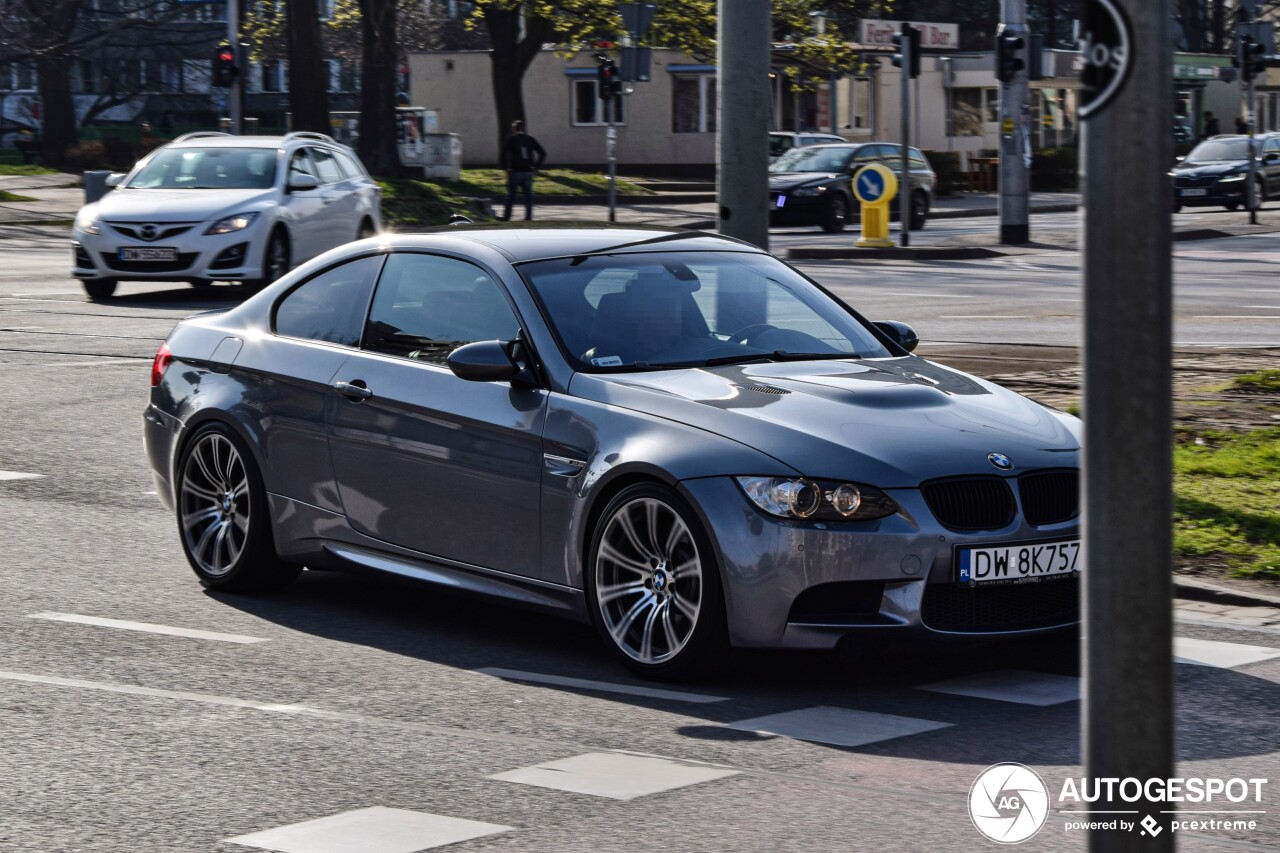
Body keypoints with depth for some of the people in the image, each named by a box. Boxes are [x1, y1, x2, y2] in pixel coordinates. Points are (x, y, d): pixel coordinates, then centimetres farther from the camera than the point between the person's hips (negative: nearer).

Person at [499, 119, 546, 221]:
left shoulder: (511, 139, -3)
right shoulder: (530, 139, 9)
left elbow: (504, 153, -14)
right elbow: (542, 153, 7)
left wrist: (505, 167, -6)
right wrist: (536, 166, 8)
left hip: (515, 171, -3)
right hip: (528, 172, 3)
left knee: (511, 194, 4)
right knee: (528, 194, 5)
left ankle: (507, 215, 8)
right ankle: (529, 216, 1)